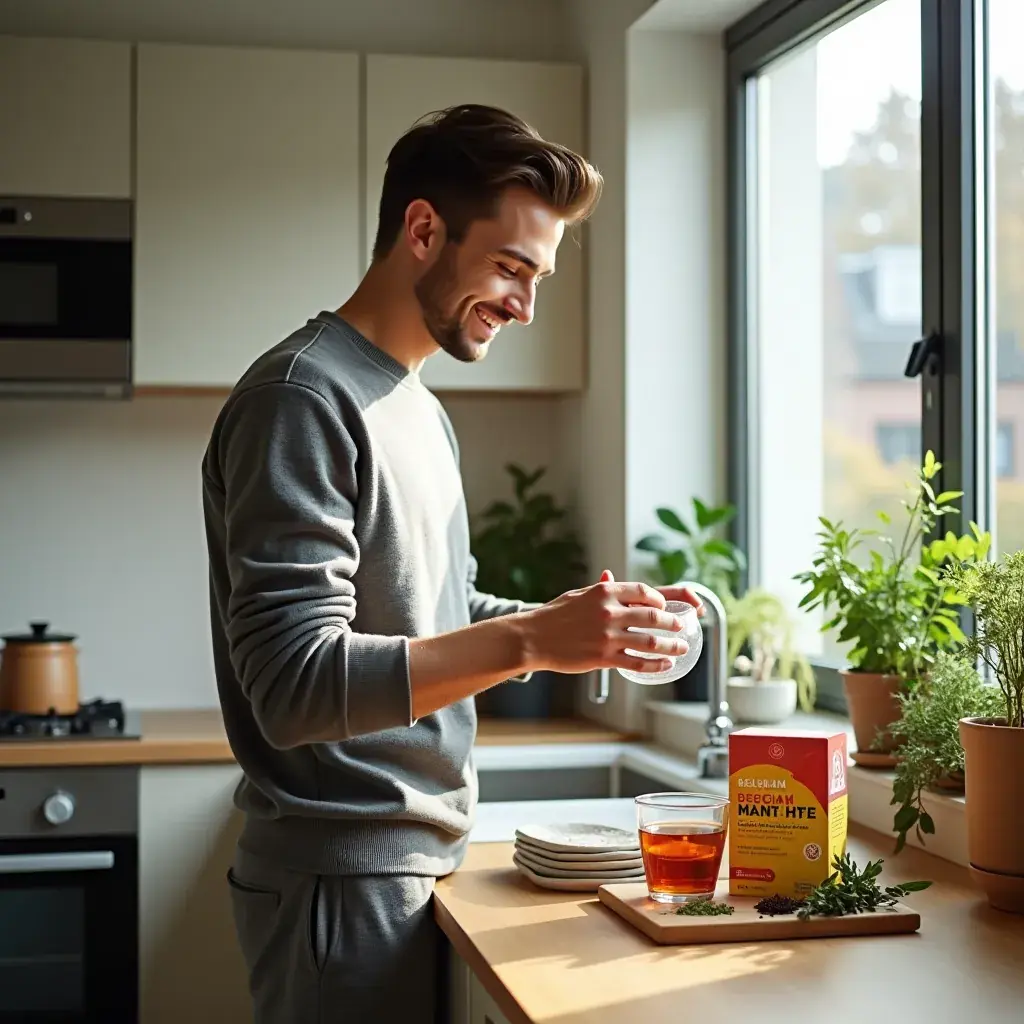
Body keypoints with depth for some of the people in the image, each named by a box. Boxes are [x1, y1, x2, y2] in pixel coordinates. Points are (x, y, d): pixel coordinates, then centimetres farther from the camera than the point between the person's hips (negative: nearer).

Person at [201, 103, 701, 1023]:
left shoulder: (419, 408, 13)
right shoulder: (303, 396, -16)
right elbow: (294, 686, -24)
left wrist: (575, 622, 2)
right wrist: (531, 641, -28)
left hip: (420, 863, 9)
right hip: (343, 875, -9)